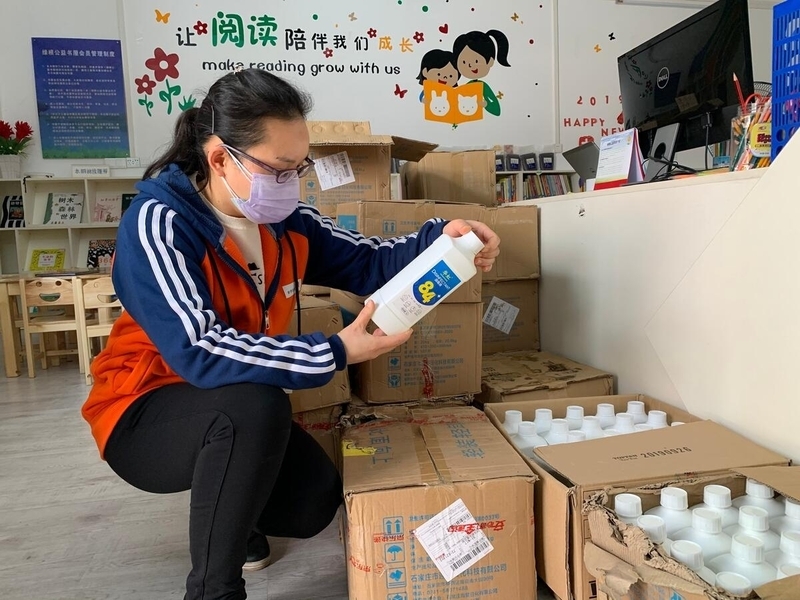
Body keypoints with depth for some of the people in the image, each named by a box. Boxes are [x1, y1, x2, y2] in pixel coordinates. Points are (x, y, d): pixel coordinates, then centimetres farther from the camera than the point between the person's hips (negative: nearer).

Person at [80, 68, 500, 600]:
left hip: (233, 414, 6)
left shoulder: (285, 221, -6)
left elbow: (369, 263, -6)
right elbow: (197, 350, -35)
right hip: (143, 415, -5)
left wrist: (441, 240, -26)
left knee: (316, 497, -9)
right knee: (256, 405, -35)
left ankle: (221, 507, 23)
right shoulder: (158, 222, -25)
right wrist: (335, 353, -38)